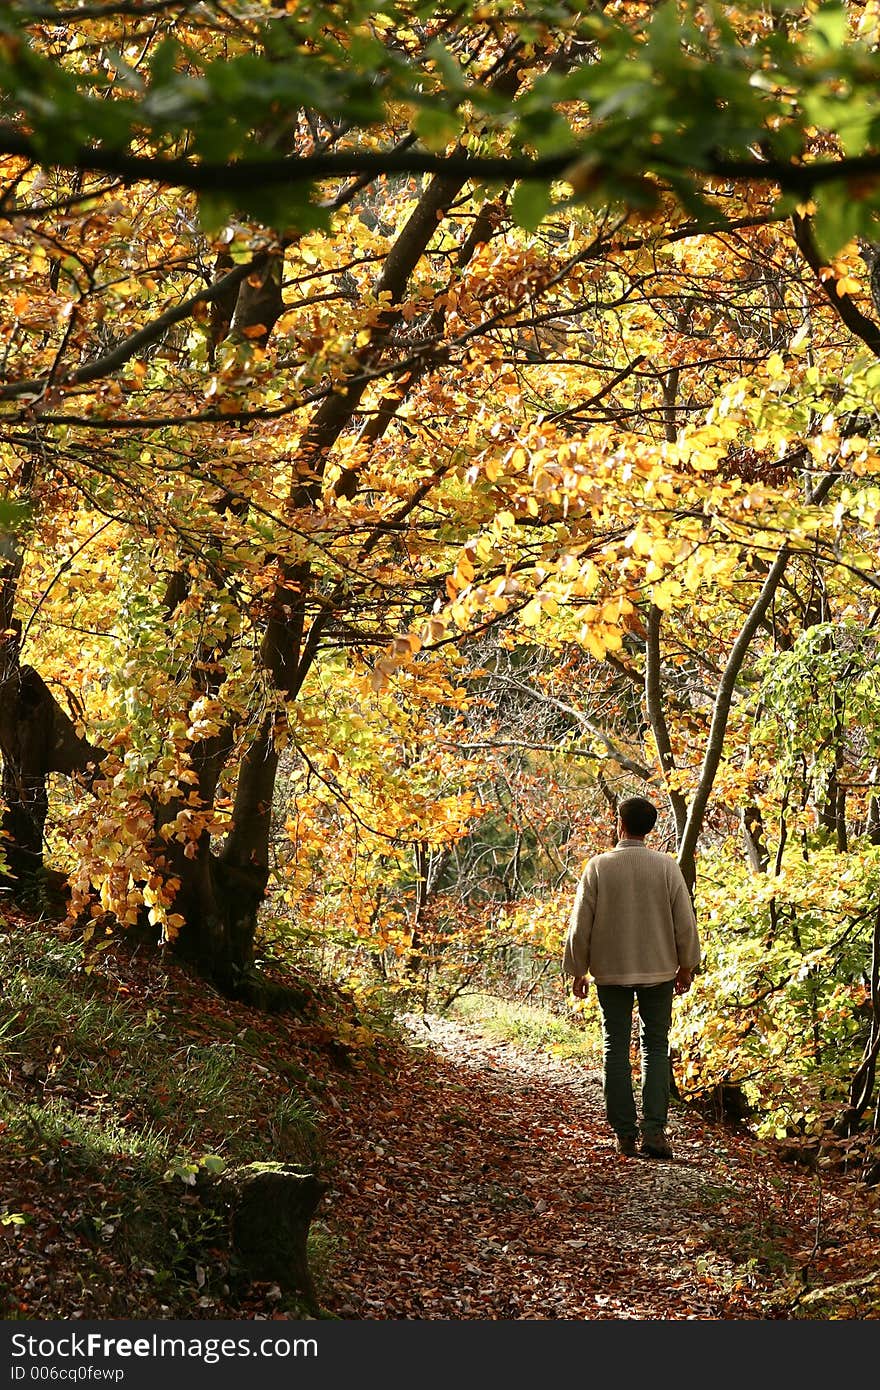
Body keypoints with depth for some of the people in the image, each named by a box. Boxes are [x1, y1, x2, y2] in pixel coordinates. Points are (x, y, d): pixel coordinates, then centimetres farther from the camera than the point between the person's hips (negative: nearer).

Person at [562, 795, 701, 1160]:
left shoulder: (599, 866, -8)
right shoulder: (666, 866, -6)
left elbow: (581, 923, -3)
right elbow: (685, 921, -1)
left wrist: (578, 970, 8)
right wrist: (686, 966, 13)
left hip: (611, 970, -1)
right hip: (659, 970, 1)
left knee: (616, 1049, 8)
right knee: (656, 1048, 9)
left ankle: (626, 1134, 8)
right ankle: (654, 1130, -2)